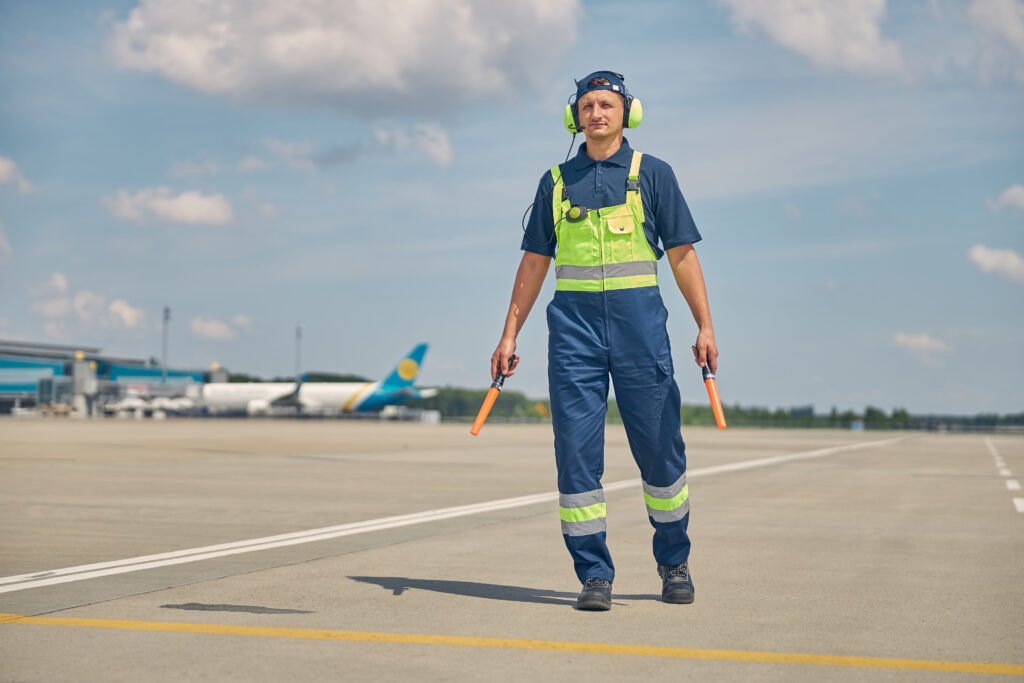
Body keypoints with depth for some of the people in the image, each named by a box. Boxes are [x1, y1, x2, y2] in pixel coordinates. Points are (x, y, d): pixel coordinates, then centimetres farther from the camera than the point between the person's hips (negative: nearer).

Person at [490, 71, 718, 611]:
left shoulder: (652, 174, 7)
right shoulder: (557, 181, 13)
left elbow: (682, 254, 4)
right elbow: (534, 263, 15)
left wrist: (705, 326, -5)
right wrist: (509, 334, 9)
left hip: (639, 318, -2)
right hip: (574, 320, 2)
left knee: (658, 446, 1)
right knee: (576, 449, -4)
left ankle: (674, 562, 20)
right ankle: (594, 575, 4)